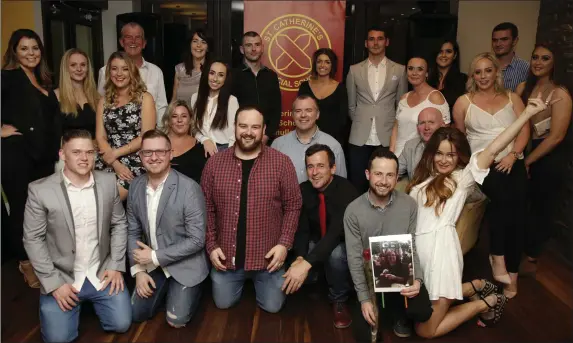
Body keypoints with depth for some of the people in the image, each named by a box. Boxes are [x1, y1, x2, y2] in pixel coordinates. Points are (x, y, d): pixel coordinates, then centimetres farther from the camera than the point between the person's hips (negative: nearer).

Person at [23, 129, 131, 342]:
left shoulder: (108, 182, -4)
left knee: (121, 324, -5)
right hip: (61, 277, -2)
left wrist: (116, 266, -3)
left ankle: (89, 299, 26)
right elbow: (33, 239, -9)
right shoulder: (40, 190, -13)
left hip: (102, 274, 2)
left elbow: (119, 224, 4)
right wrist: (54, 283, -12)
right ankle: (77, 302, 22)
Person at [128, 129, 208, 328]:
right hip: (152, 264, 5)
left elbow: (197, 239, -22)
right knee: (137, 314, 5)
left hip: (185, 265, -5)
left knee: (175, 320, -6)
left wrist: (155, 257, -20)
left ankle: (192, 289, 23)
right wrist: (138, 269, -6)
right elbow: (133, 232, 4)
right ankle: (165, 289, 31)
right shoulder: (136, 186, -5)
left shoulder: (189, 188, -24)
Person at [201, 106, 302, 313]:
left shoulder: (281, 163, -10)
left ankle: (257, 280, 39)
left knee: (272, 306, 7)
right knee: (223, 303, 13)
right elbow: (207, 208, 2)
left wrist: (284, 244, -13)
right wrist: (211, 245, -4)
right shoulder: (214, 163, -3)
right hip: (226, 255, 2)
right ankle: (243, 280, 44)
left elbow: (293, 205, -6)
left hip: (267, 255, -2)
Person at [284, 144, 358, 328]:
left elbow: (336, 232, -37)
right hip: (316, 244, 4)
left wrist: (307, 263, -48)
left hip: (342, 245, -4)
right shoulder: (303, 190, -11)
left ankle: (339, 300, -9)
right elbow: (302, 228, -9)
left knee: (336, 254, -38)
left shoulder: (346, 191, -27)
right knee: (293, 275, -21)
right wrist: (300, 257, -31)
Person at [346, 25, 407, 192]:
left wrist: (394, 127, 8)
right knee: (357, 185, 4)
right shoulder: (354, 70, 7)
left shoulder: (399, 70, 6)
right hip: (360, 138, 1)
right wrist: (361, 123, 13)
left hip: (388, 137, 0)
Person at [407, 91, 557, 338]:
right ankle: (477, 287, 24)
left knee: (425, 331, -3)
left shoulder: (463, 176, 1)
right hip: (418, 248, 7)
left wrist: (528, 113, -13)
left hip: (440, 248, -7)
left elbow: (493, 149, -10)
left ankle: (486, 303, 17)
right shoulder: (422, 180, 16)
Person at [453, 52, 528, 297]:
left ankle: (512, 273, 9)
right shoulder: (464, 102, 9)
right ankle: (498, 257, -17)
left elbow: (524, 130, 6)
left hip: (513, 165, 3)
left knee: (516, 217, -5)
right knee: (501, 196, -31)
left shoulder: (512, 98, 13)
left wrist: (512, 155, -10)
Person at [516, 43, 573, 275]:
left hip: (549, 159, -4)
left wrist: (526, 161, -16)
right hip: (523, 151, 5)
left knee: (540, 208, 11)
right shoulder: (523, 87, -1)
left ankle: (531, 259, 28)